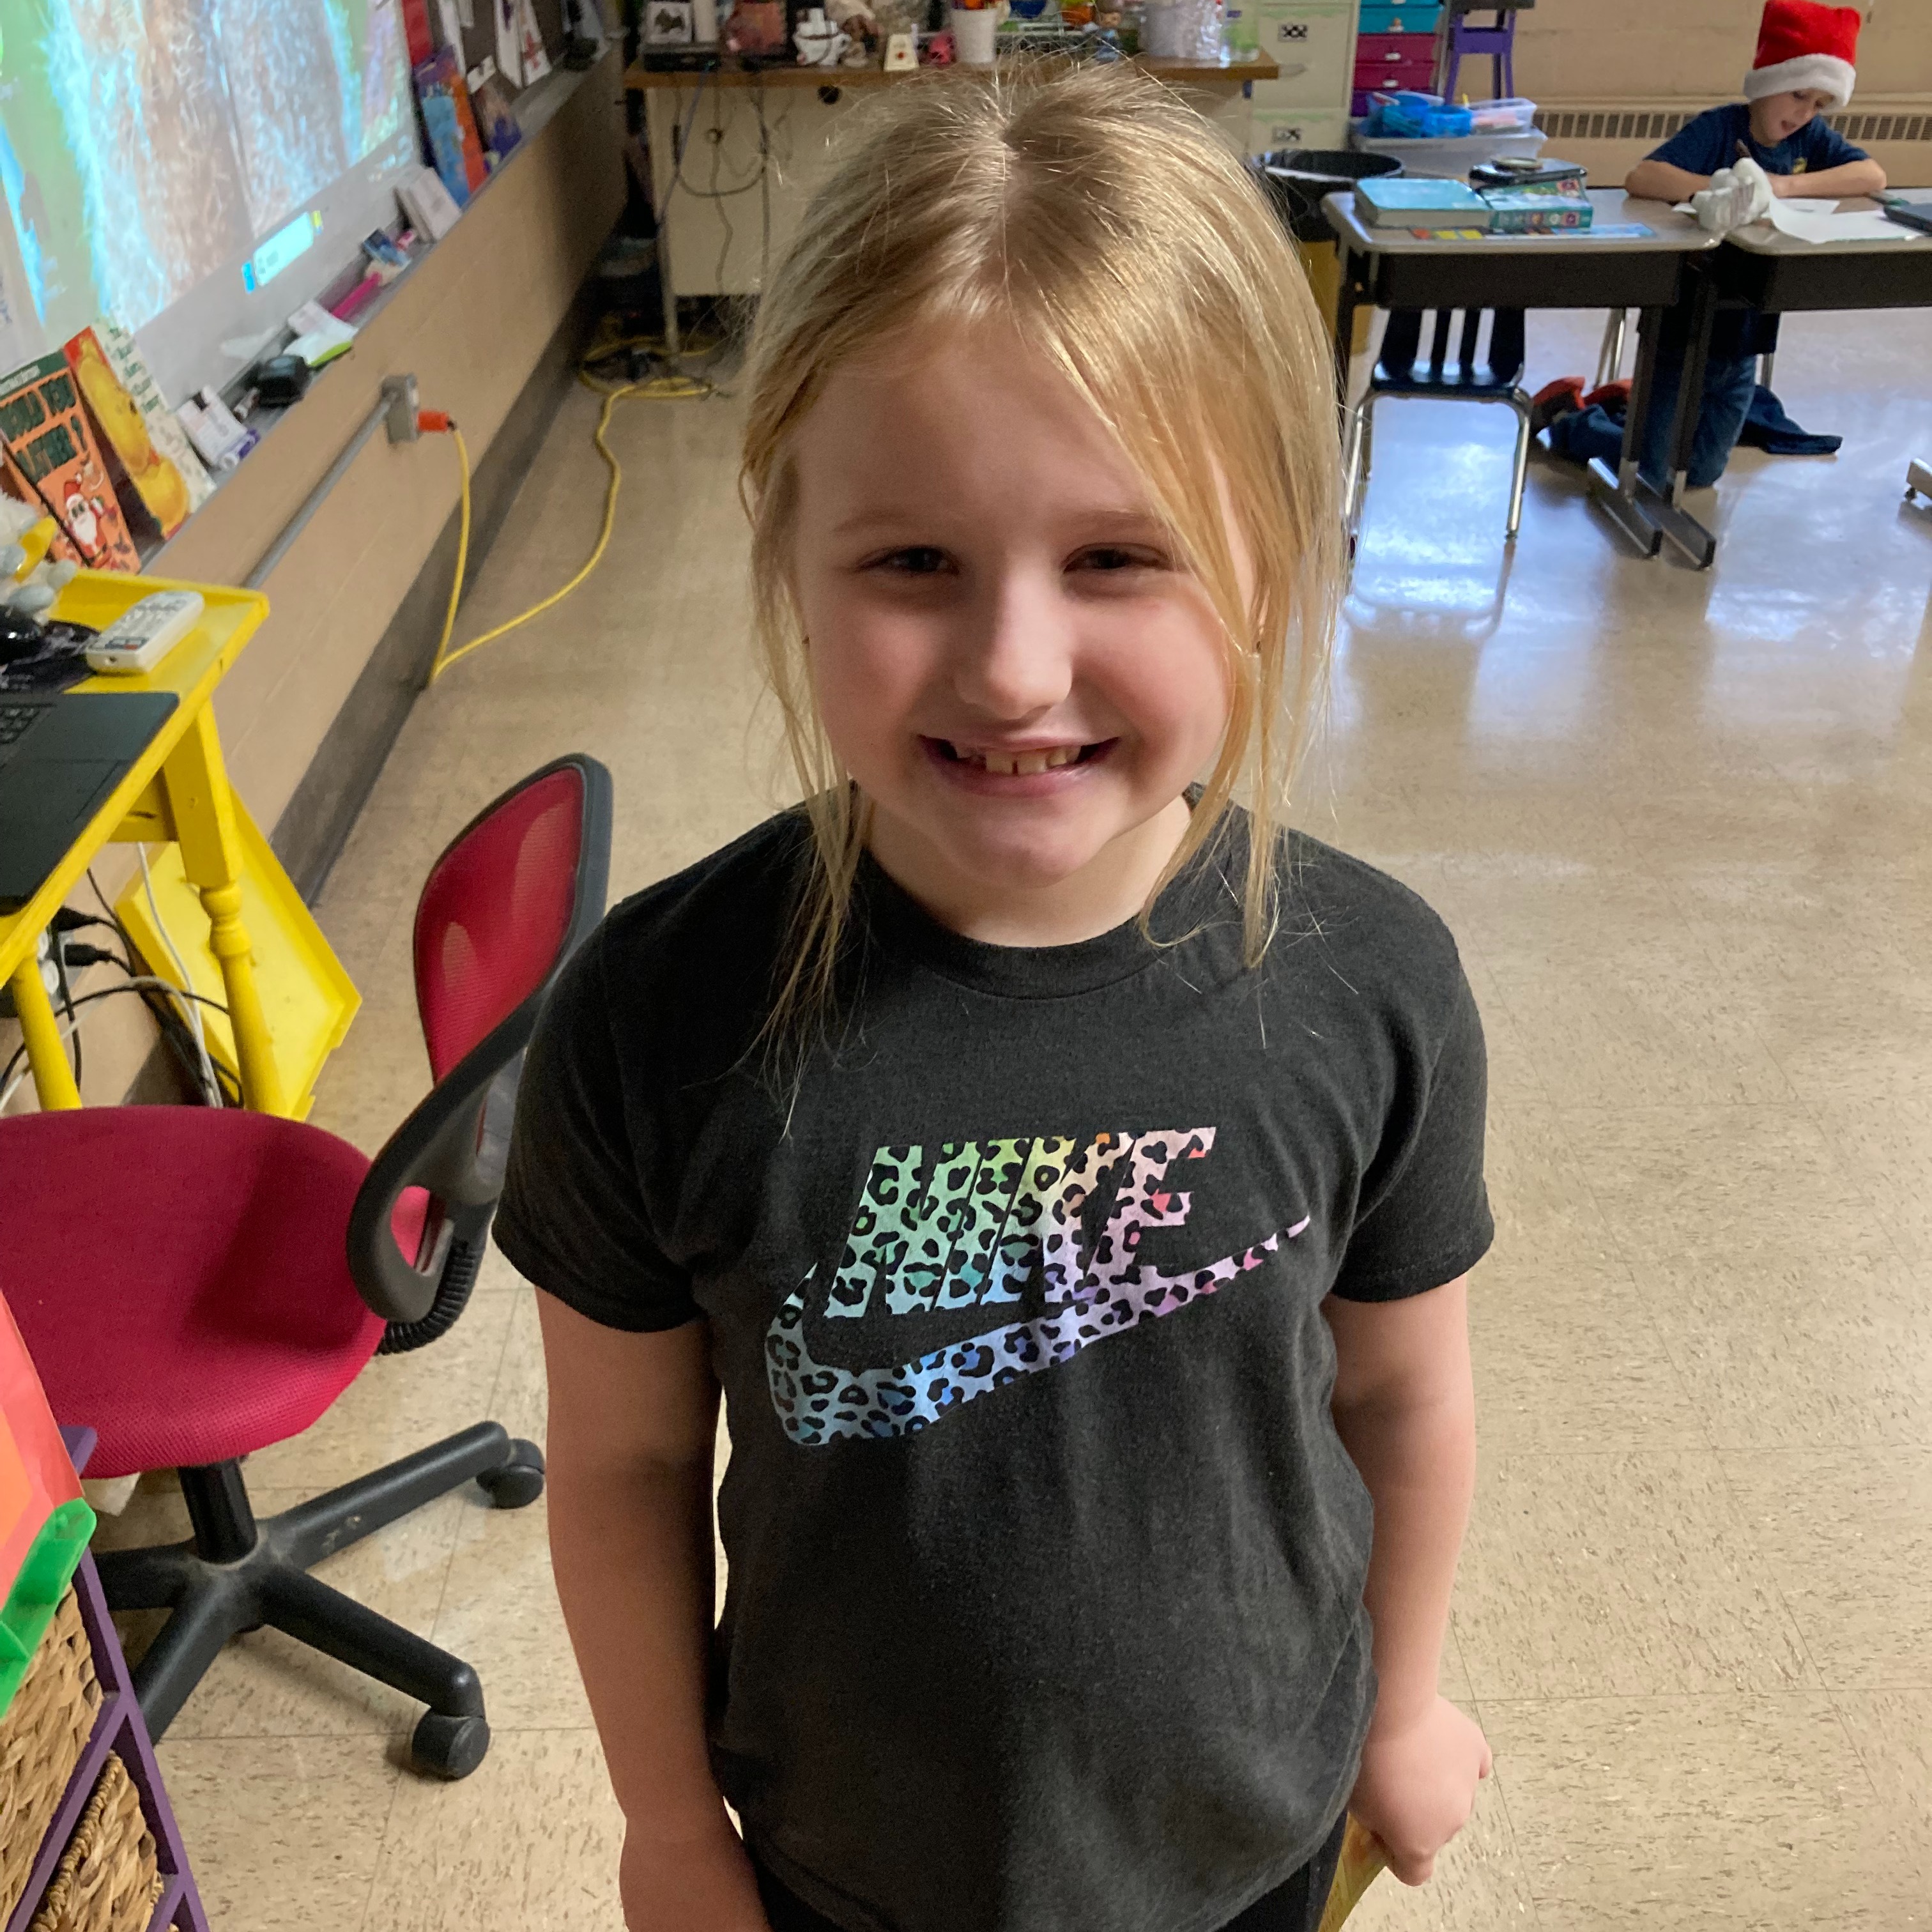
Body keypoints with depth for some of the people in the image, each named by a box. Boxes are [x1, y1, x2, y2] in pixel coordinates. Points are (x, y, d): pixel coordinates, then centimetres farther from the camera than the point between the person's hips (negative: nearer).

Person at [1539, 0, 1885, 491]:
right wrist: (1724, 188, -42)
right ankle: (1567, 416, 26)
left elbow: (1874, 176, -14)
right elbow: (1640, 179, -30)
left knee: (1700, 476, 15)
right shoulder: (1718, 127, -15)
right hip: (1682, 333, -5)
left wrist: (1786, 185, -26)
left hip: (1743, 341, 6)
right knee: (1648, 478, 2)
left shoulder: (1811, 136, 0)